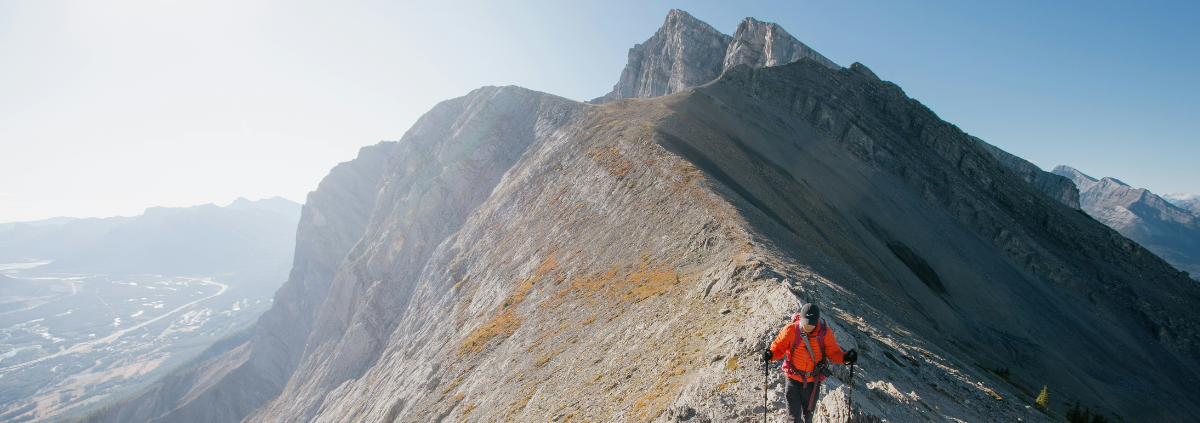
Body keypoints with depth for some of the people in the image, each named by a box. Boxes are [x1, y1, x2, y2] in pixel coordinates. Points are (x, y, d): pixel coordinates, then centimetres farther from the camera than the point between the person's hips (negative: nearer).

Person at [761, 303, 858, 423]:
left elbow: (833, 352, -1)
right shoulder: (791, 330, -16)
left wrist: (845, 358, -21)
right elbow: (778, 347, -9)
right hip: (794, 378, -2)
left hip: (813, 381, 2)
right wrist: (770, 354, -30)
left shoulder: (825, 333, -10)